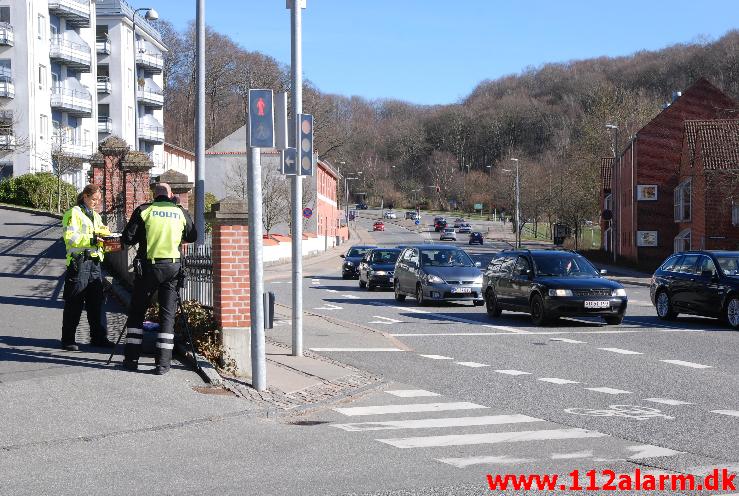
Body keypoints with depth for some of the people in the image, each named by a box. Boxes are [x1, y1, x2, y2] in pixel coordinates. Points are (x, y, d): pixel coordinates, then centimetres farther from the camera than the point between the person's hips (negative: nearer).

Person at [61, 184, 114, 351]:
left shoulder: (96, 216, 21)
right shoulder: (74, 213, -4)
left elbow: (101, 236, 23)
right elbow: (70, 237, -15)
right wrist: (91, 240, -23)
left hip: (95, 261, 7)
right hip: (79, 260, -7)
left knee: (96, 301, 8)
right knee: (74, 303, -3)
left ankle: (99, 337, 14)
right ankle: (68, 340, 3)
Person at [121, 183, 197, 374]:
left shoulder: (143, 210, 0)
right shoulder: (181, 212, 6)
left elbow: (127, 239, -2)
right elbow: (192, 237, 19)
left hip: (148, 266, -1)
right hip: (172, 267, 1)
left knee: (136, 312, 11)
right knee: (167, 315, 5)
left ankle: (131, 358, 11)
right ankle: (163, 363, 1)